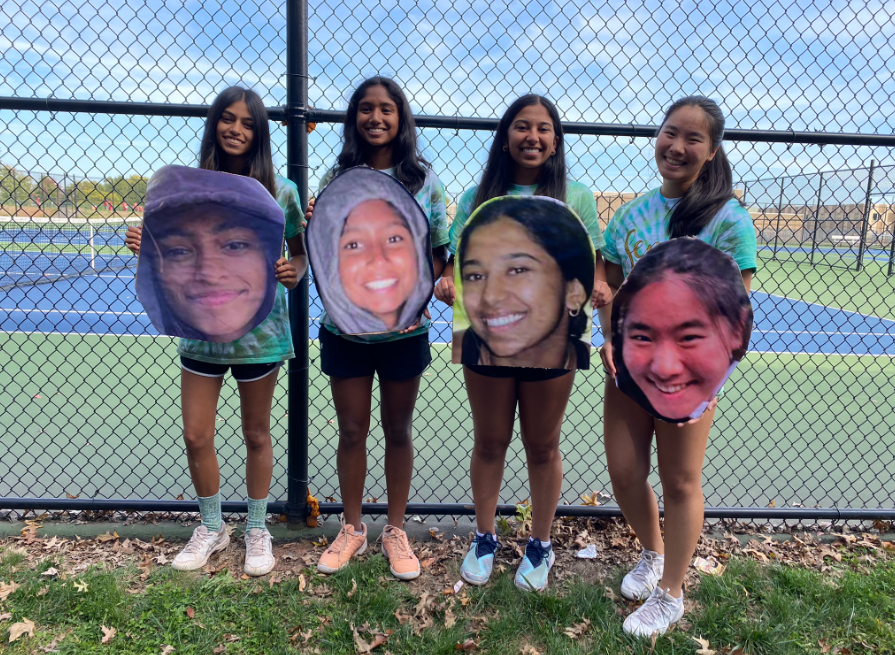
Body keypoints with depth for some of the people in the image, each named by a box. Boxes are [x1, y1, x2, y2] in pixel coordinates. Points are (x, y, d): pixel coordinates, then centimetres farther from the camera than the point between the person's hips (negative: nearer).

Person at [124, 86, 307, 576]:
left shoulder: (280, 191, -4)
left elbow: (301, 253, 5)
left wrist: (294, 273, -17)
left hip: (259, 331, -2)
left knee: (256, 435, 11)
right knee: (196, 437, 7)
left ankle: (257, 530, 32)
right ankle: (211, 527, 32)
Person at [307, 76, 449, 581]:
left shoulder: (423, 179, 0)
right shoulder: (337, 177, 4)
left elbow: (440, 250, 0)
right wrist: (313, 227, -14)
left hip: (404, 328, -1)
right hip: (345, 326, 1)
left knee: (398, 430, 12)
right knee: (352, 431, 11)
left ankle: (396, 531, 30)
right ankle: (352, 529, 30)